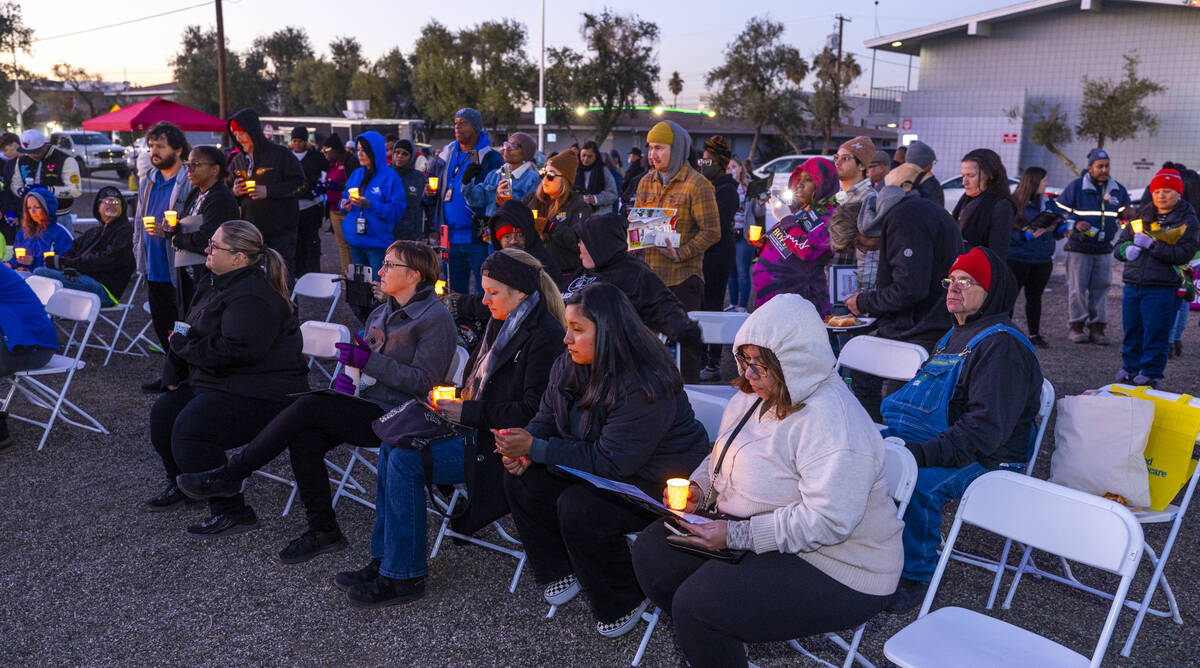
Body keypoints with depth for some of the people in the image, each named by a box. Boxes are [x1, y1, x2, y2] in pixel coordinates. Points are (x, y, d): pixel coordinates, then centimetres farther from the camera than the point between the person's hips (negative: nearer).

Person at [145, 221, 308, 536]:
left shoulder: (252, 298, -23)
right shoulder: (219, 285, 11)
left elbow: (234, 350, -32)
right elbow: (190, 330, 22)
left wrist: (183, 345, -17)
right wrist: (174, 374, 13)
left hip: (259, 395, -11)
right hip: (214, 383, 11)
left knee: (188, 431, -24)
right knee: (163, 413, 11)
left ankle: (233, 512, -14)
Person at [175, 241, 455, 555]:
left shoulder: (435, 318, -8)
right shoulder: (381, 313, 18)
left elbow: (424, 381, -15)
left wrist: (367, 360, -20)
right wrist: (349, 376, 1)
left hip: (393, 417, -7)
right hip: (364, 406, 8)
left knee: (308, 406, -23)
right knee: (304, 440, -19)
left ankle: (229, 475, -11)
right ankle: (323, 531, -8)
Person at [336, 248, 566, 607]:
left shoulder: (545, 335, -17)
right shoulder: (501, 322, 12)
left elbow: (531, 412, -21)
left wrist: (468, 413, -17)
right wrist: (452, 404, 2)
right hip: (477, 427, 10)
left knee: (406, 461, -19)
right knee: (391, 444, -4)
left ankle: (402, 575, -7)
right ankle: (383, 559, 4)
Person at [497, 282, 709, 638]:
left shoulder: (644, 385, -30)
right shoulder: (569, 365, -4)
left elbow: (612, 464, -30)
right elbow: (547, 418, 7)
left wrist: (536, 449, -30)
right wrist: (524, 452, -16)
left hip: (662, 482, -8)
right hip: (595, 469, 9)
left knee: (578, 508, -29)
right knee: (522, 480, -6)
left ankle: (624, 602, -4)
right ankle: (564, 571, 13)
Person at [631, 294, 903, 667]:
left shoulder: (831, 421, -25)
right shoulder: (754, 394, 4)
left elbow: (828, 521, -31)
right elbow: (720, 456, 19)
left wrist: (734, 535, -29)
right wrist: (698, 489, -2)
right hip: (748, 531, 9)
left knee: (697, 602, -24)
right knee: (651, 552, -1)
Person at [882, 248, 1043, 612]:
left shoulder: (1003, 346, -13)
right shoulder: (954, 336, 18)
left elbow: (985, 428, -23)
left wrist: (921, 454, -31)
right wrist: (892, 434, 8)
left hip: (983, 459, -8)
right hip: (929, 443, 9)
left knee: (916, 482, -36)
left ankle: (915, 574, -14)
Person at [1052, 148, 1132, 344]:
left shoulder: (1118, 190, 10)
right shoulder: (1075, 187, -2)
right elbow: (1059, 211, -1)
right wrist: (1075, 224, -15)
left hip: (1104, 249, 4)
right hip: (1079, 247, -4)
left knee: (1101, 288, 4)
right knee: (1077, 288, -2)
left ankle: (1097, 327, 10)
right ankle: (1075, 325, 8)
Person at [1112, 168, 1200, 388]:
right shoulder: (1142, 215, 14)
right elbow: (1120, 242, 19)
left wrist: (1152, 245, -20)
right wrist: (1126, 250, -5)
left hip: (1162, 289, -5)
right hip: (1132, 285, 5)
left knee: (1155, 333, -2)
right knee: (1131, 330, 11)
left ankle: (1151, 372, 8)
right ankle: (1130, 367, 23)